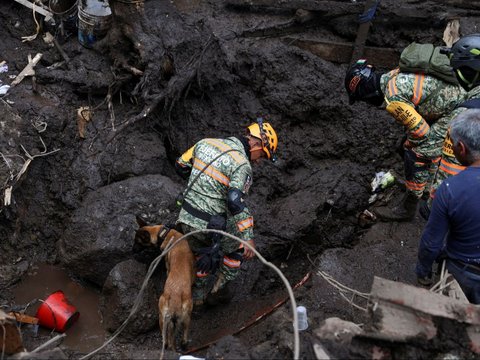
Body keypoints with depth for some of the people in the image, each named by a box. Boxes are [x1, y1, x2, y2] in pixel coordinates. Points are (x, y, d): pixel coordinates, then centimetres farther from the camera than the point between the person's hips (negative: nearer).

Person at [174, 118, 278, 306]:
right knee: (239, 248, 22)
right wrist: (248, 238, -24)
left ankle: (198, 296, 43)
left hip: (186, 219, 6)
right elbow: (236, 202, -27)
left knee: (204, 255, 32)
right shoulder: (242, 165, -17)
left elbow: (181, 165, 14)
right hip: (210, 226, -6)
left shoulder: (206, 143, 3)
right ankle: (218, 290, 26)